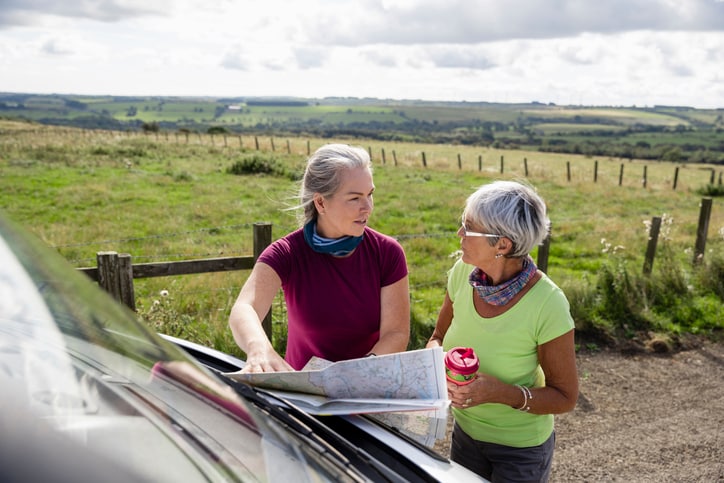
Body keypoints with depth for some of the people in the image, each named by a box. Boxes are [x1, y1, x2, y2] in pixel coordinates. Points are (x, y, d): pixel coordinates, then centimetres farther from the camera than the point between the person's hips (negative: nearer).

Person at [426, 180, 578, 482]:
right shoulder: (463, 272, -16)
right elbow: (438, 337, 0)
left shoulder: (547, 304, -29)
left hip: (520, 449, -4)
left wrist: (500, 393, -33)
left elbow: (565, 398, -17)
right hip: (465, 432, 4)